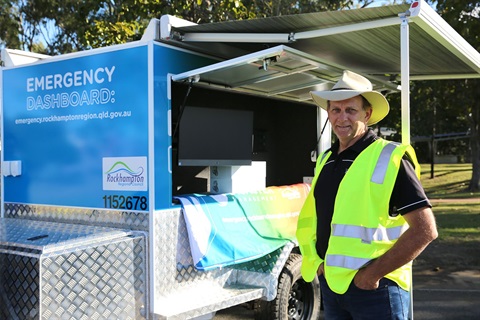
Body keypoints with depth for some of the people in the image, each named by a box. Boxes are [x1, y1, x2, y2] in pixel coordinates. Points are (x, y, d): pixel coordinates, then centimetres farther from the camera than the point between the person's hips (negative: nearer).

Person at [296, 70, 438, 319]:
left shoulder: (389, 159, -12)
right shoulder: (325, 160, 9)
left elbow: (425, 230, -16)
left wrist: (374, 272, -17)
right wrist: (316, 261, 6)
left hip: (374, 287, -6)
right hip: (330, 284, 6)